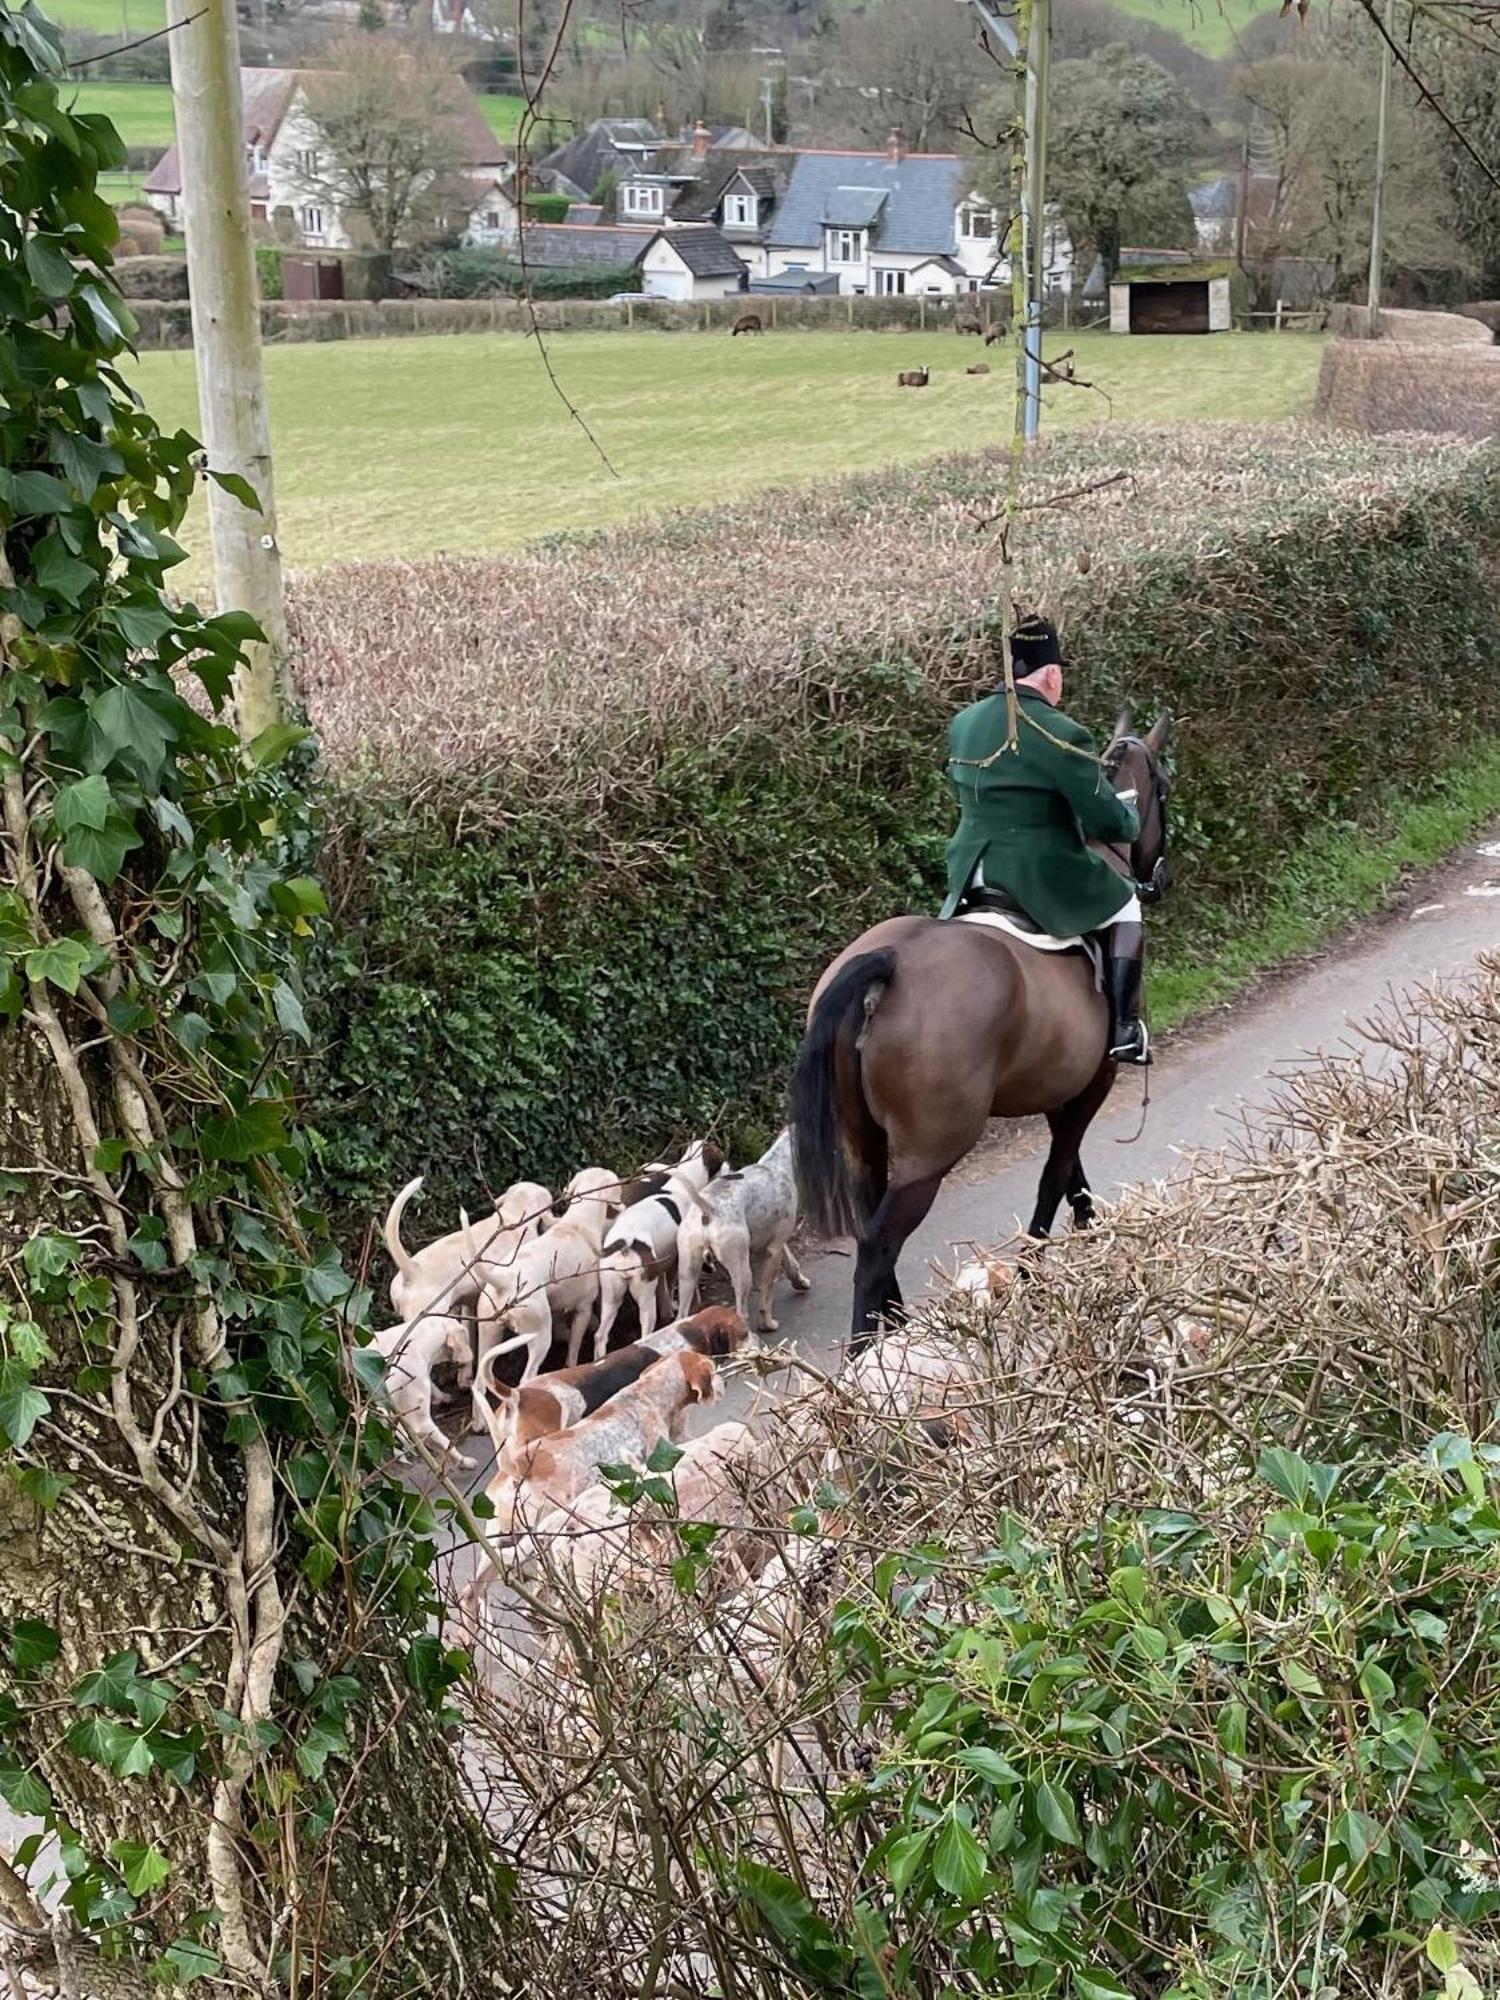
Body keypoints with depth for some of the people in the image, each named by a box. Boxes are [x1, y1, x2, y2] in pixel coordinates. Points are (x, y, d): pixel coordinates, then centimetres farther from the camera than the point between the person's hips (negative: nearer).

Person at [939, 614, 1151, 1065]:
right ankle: (1122, 1030, 14)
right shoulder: (1062, 735, -18)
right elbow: (1110, 822, -14)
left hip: (970, 877, 6)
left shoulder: (962, 724, 4)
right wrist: (1130, 818, 9)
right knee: (1124, 903, 19)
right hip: (1044, 880, -6)